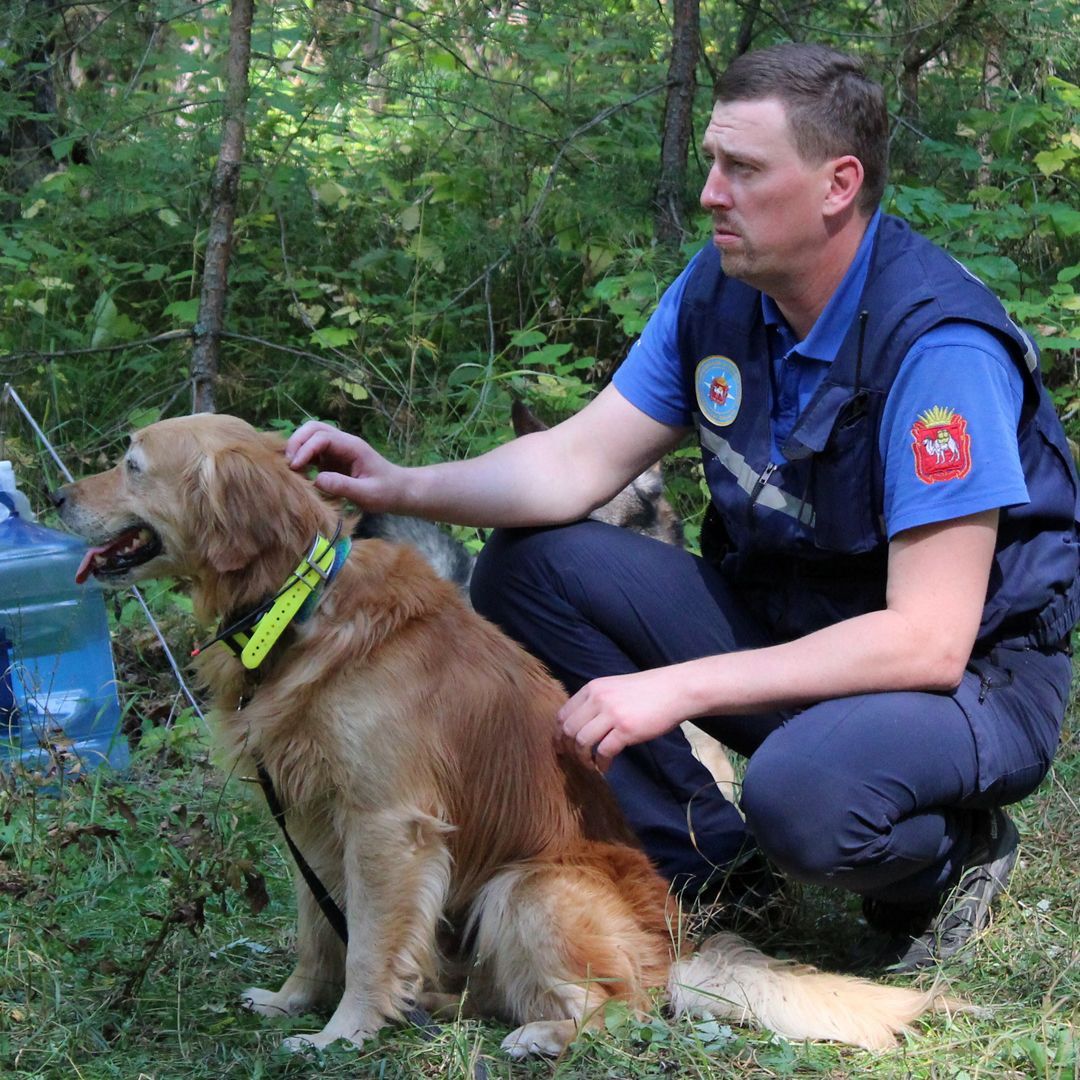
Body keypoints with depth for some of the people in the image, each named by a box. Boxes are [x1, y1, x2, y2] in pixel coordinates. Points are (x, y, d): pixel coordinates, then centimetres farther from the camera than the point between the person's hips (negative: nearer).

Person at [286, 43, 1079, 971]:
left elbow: (929, 640, -31)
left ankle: (951, 851, -3)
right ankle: (687, 850, 3)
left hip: (971, 674, -7)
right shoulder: (720, 289, -5)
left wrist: (679, 688, -34)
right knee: (528, 566, -8)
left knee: (804, 790, -39)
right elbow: (582, 460, 1)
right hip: (781, 622, 7)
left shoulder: (938, 344, -28)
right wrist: (401, 487, -17)